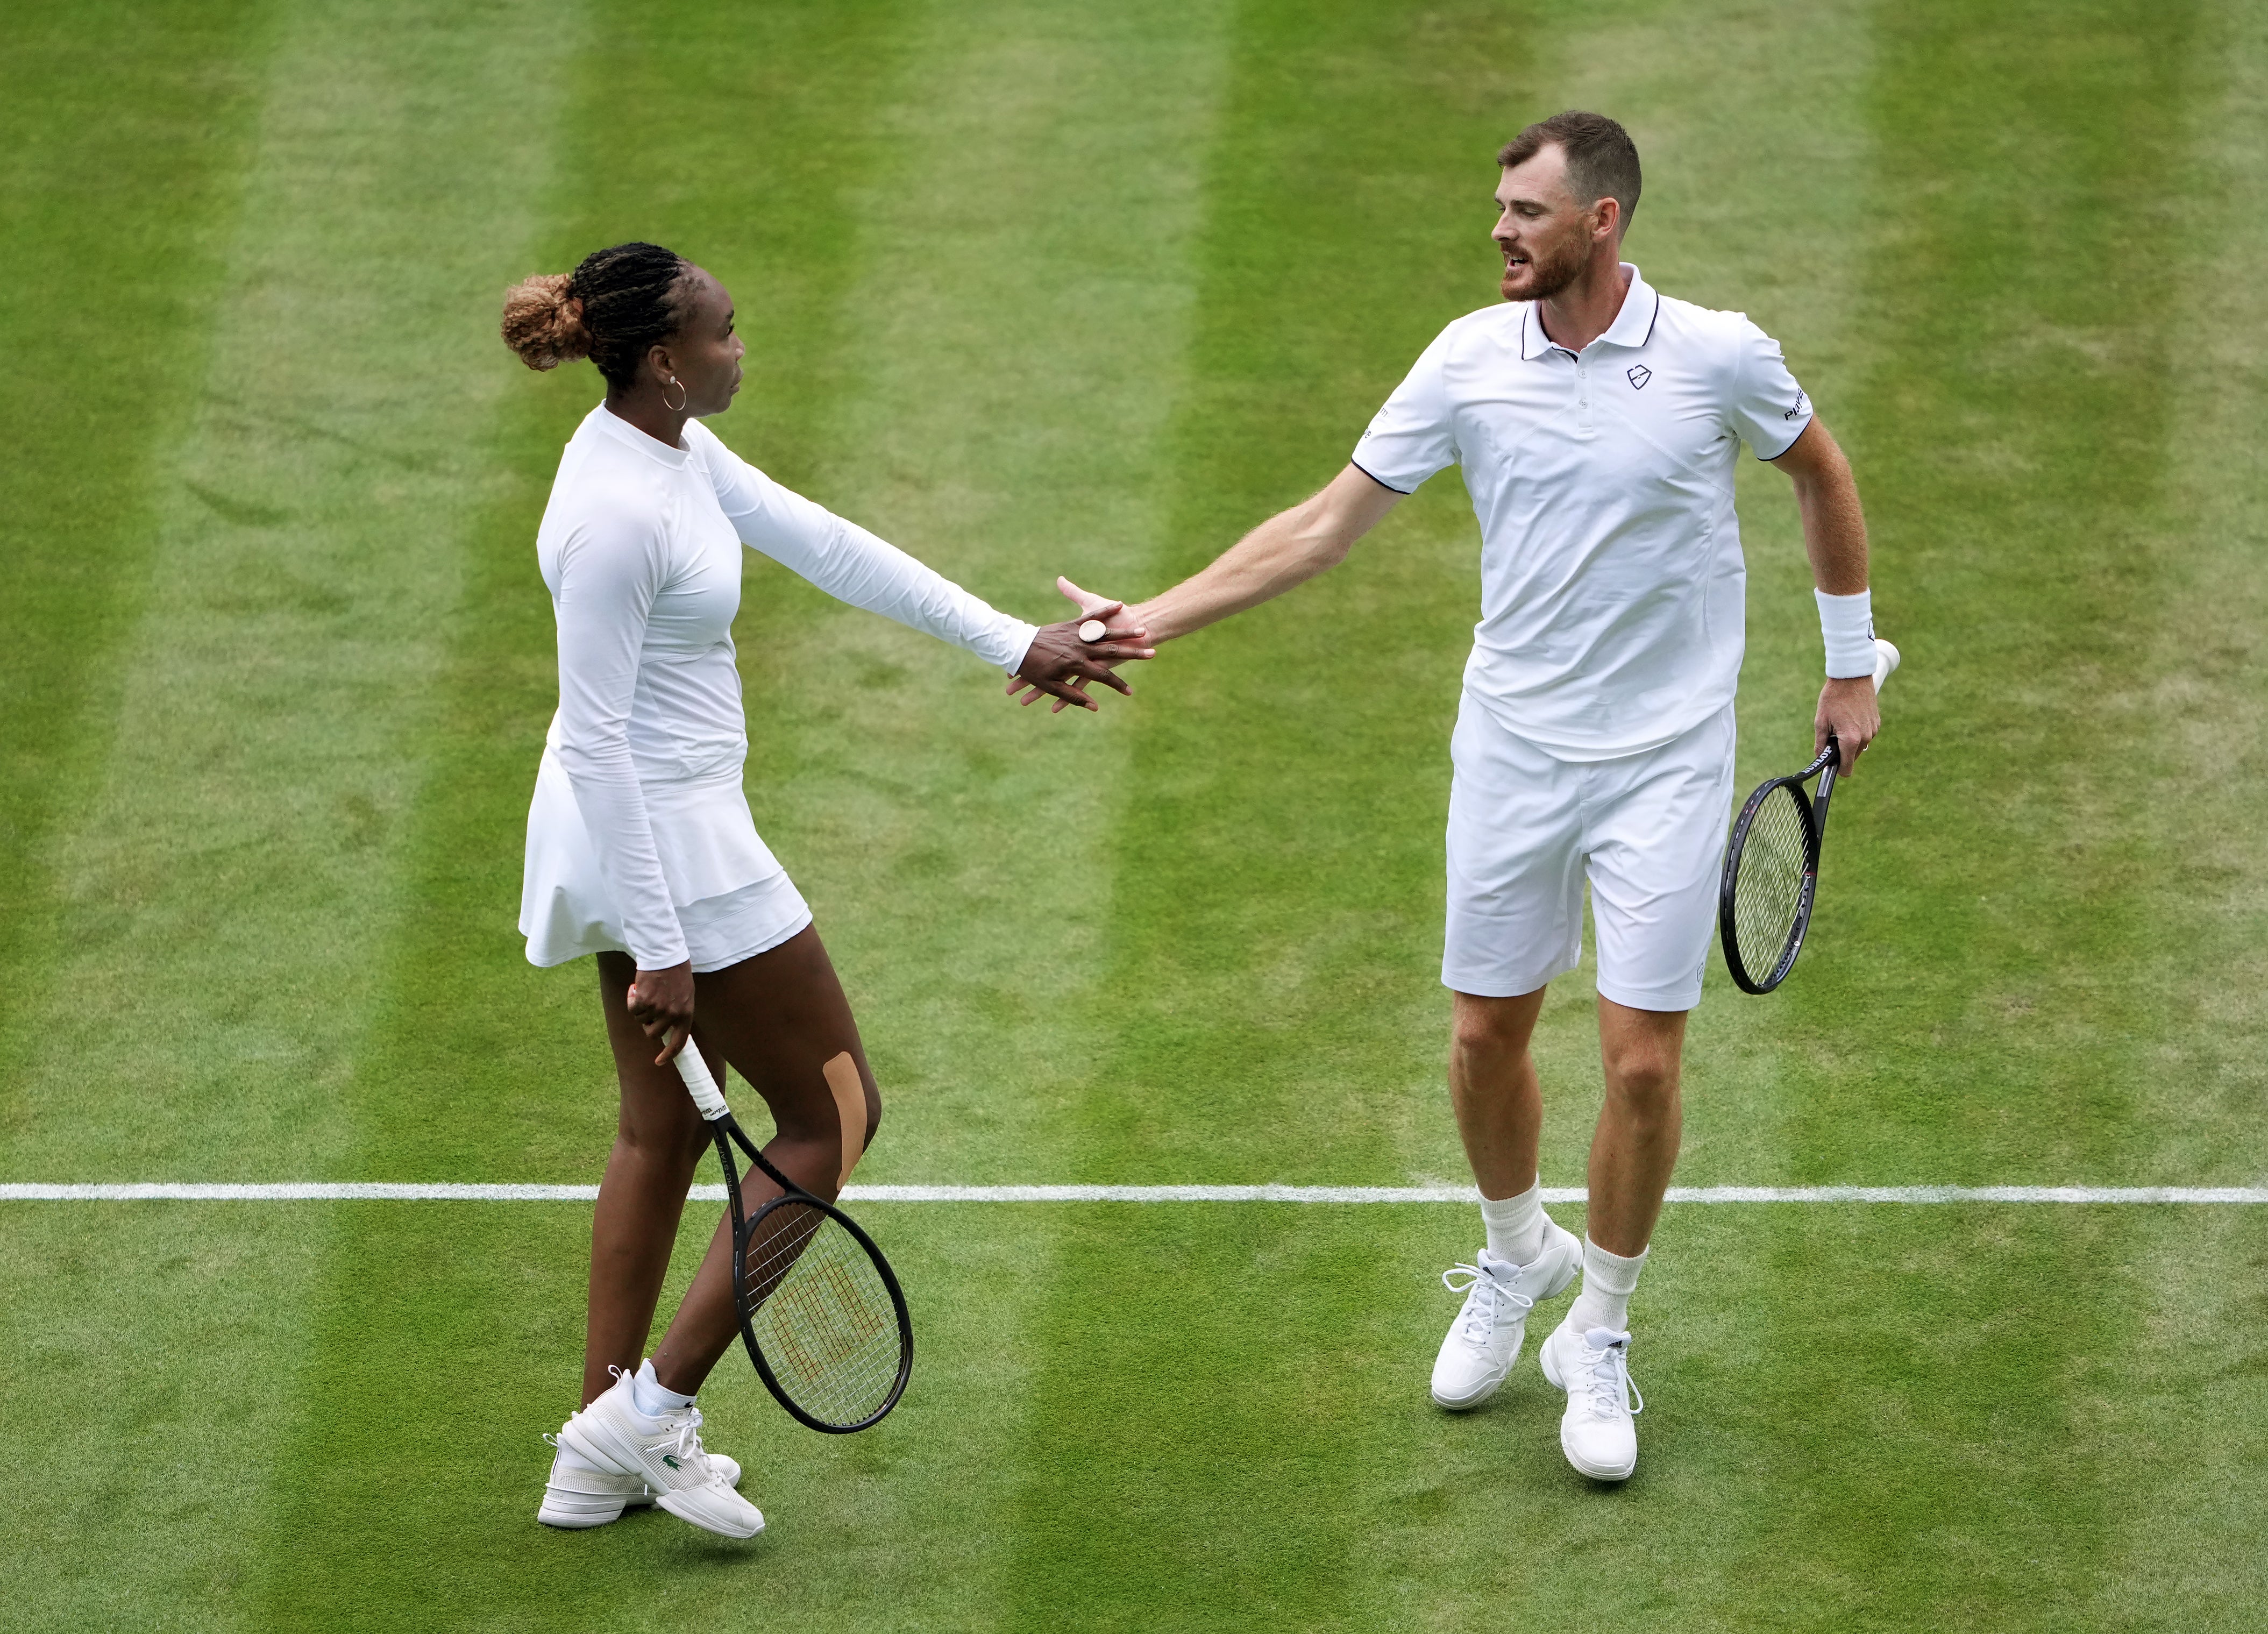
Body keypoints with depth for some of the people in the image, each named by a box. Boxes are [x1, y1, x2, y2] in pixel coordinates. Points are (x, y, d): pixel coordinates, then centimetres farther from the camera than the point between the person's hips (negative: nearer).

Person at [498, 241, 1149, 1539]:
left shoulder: (678, 451, 3)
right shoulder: (618, 513, -26)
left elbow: (824, 544, 9)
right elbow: (598, 738, -25)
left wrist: (1011, 642, 10)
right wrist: (659, 949, -22)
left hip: (645, 829, 10)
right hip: (664, 842, -10)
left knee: (664, 1128, 19)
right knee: (836, 1113, 3)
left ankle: (603, 1452, 27)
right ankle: (656, 1406, 6)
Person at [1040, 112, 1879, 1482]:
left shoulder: (1718, 355, -12)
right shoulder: (1471, 359, -5)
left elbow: (1822, 474, 8)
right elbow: (1329, 523, -1)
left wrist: (1852, 663, 13)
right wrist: (1150, 621, -7)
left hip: (1666, 764, -3)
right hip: (1512, 752, 3)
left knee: (1643, 1065, -4)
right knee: (1487, 1036, 9)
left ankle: (1599, 1340, 17)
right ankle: (1516, 1262, 38)